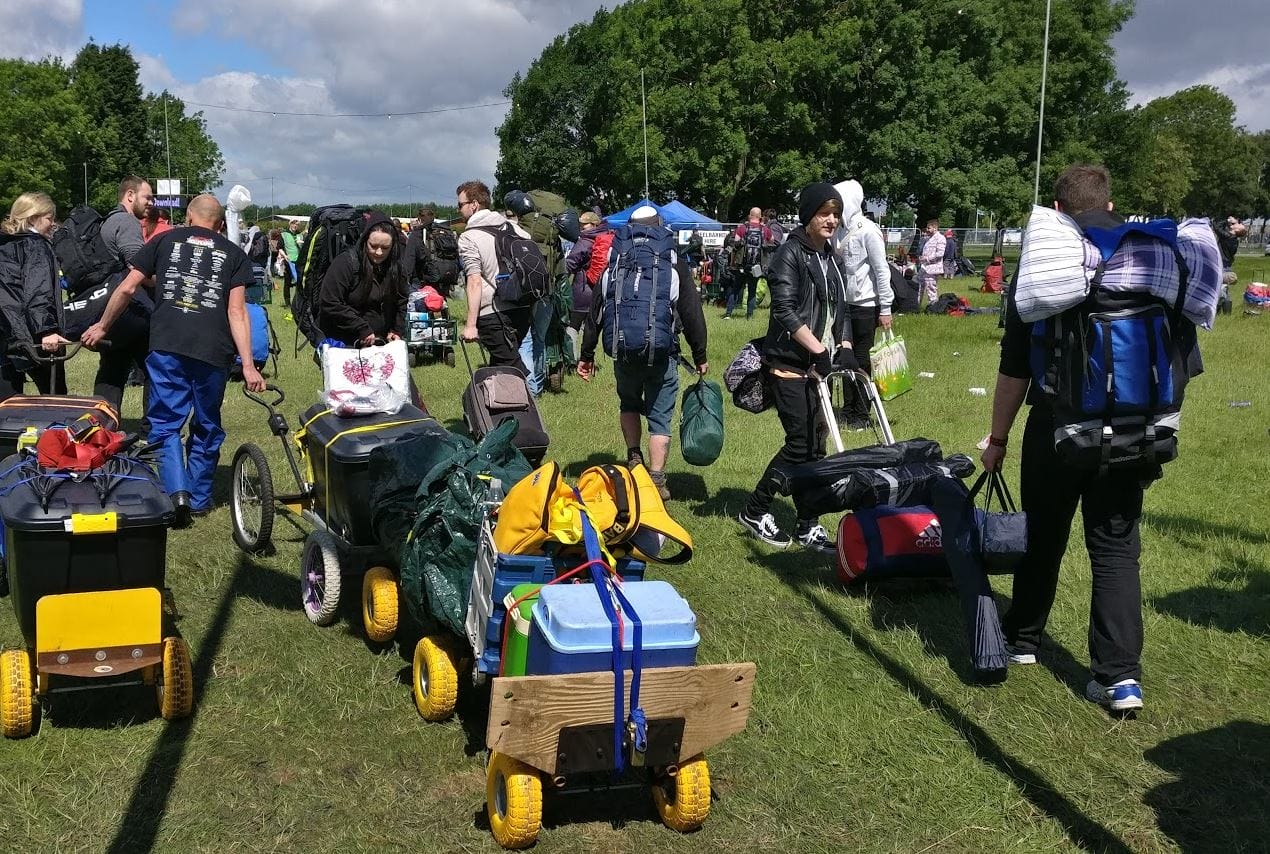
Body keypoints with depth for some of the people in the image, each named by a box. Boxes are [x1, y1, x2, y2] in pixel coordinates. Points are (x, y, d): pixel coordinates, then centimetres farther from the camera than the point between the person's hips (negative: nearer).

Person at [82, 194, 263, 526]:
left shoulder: (165, 240, 14)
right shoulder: (233, 253, 12)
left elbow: (127, 288, 11)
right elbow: (237, 311, 1)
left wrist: (102, 326, 26)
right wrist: (248, 365, -3)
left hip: (167, 347, 0)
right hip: (213, 350, 1)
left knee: (165, 424, 9)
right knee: (206, 426, 16)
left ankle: (177, 492, -9)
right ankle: (199, 499, 22)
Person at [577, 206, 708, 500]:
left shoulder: (614, 263, 8)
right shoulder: (675, 264, 2)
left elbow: (595, 312, 9)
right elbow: (692, 313, 1)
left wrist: (586, 354, 17)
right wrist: (700, 357, 9)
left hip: (623, 353, 2)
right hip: (662, 355, -2)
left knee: (629, 404, 27)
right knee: (660, 418, 6)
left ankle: (633, 456, 12)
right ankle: (656, 482, 2)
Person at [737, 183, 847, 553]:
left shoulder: (831, 258, 14)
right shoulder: (790, 253, -10)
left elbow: (838, 310, 17)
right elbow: (785, 311, -19)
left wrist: (846, 351, 4)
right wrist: (820, 350, -23)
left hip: (816, 363, 7)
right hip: (789, 362, -7)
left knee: (816, 443, 5)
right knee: (801, 442, -9)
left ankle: (808, 527, 12)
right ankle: (754, 512, 7)